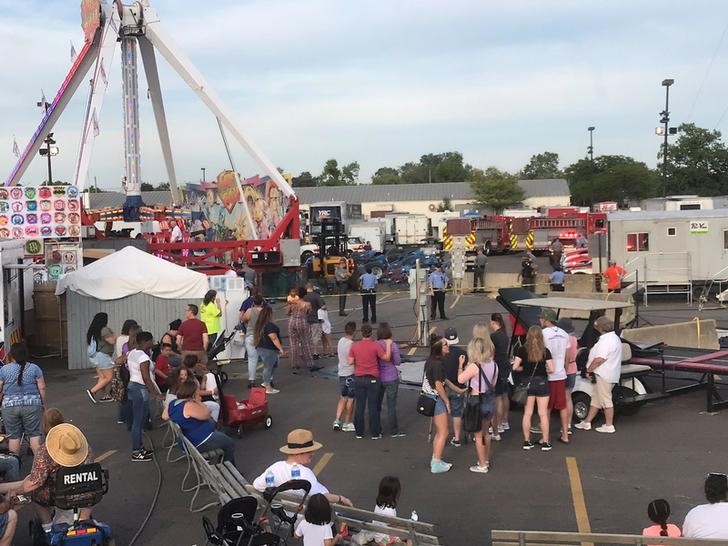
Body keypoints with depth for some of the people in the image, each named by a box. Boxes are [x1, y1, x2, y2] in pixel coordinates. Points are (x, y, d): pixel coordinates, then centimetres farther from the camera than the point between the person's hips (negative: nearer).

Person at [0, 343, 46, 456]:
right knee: (34, 434, 4)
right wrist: (43, 404, 10)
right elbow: (42, 388, 0)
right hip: (32, 405, 0)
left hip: (9, 406, 0)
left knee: (13, 436, 7)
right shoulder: (34, 368, 0)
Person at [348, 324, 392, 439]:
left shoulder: (354, 346, -1)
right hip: (373, 379, -3)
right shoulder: (375, 345, -11)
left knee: (359, 406, 10)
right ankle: (375, 433, 8)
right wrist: (388, 345, -3)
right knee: (373, 407, 4)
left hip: (358, 379, 3)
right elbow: (386, 357, -11)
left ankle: (359, 432, 15)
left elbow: (350, 362, 0)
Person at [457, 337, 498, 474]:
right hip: (490, 400, 7)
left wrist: (461, 365, -2)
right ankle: (486, 461, 36)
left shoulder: (474, 366, -21)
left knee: (478, 436, 7)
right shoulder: (493, 365, -1)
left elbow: (460, 379, -17)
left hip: (478, 402, -7)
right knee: (485, 433, 23)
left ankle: (482, 466, 14)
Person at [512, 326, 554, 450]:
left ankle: (527, 441, 12)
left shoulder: (522, 350, -5)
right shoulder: (545, 351, -5)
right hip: (542, 382, -1)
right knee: (543, 414, 5)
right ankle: (545, 442, 7)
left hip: (527, 383, 1)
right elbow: (551, 369, -7)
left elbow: (515, 367, -9)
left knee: (527, 413, 9)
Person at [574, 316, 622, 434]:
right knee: (595, 398, 16)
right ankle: (587, 423, 23)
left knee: (605, 400, -1)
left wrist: (589, 369, -13)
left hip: (604, 375, -11)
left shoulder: (606, 341, -21)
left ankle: (609, 426, 7)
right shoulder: (614, 338, 14)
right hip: (608, 374, 11)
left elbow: (599, 359, -27)